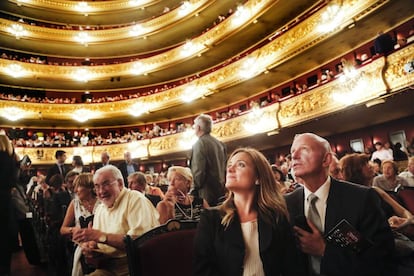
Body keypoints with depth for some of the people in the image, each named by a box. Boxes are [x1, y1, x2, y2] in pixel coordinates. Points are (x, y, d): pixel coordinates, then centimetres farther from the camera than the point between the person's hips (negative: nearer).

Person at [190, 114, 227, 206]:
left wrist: (194, 191, -7)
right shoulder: (220, 144, 10)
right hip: (221, 192, 8)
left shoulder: (199, 143, -12)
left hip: (207, 194, -7)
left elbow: (198, 171, -19)